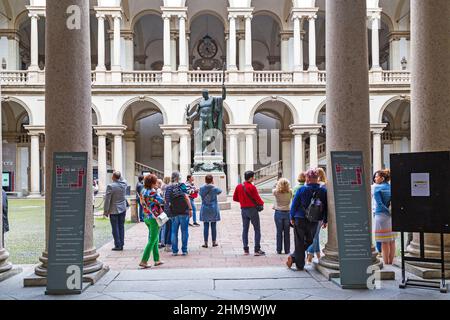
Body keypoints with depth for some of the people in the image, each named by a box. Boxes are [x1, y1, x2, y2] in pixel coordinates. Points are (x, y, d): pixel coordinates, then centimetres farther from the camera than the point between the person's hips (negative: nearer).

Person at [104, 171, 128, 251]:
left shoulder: (110, 186, -18)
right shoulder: (124, 184, -4)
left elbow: (107, 200, -15)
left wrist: (106, 211, -7)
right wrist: (119, 174, 14)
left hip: (114, 210, -5)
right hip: (123, 209, 5)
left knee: (115, 228, 2)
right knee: (121, 227, 12)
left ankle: (118, 245, 5)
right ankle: (121, 245, 16)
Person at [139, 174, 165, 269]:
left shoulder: (143, 191, 6)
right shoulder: (153, 192, -18)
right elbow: (161, 201, -12)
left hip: (146, 217, 9)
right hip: (154, 218, -9)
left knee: (155, 240, 17)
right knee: (152, 240, -2)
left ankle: (157, 260, 23)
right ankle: (144, 261, -4)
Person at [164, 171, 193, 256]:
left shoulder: (168, 188, 6)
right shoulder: (182, 185, -4)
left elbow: (165, 201, 7)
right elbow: (186, 197, -10)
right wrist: (190, 209, -8)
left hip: (173, 213, 3)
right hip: (184, 211, -3)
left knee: (174, 232, 10)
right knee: (184, 231, 5)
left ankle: (174, 251, 10)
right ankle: (184, 250, 7)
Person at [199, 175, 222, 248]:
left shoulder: (202, 188, -7)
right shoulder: (215, 188, -9)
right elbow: (220, 191, 12)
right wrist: (213, 185, 16)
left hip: (205, 210, 1)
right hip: (214, 209, -1)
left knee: (205, 226, 4)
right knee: (214, 226, 7)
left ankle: (206, 243, 5)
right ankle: (214, 242, 15)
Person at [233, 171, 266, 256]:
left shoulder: (239, 187, 2)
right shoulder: (252, 187, -16)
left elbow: (235, 198, 9)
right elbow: (257, 199, -12)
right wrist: (262, 203, 8)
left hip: (243, 210, 6)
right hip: (252, 209, -6)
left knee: (245, 229, 12)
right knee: (257, 229, 2)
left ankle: (246, 249, 13)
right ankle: (257, 250, 0)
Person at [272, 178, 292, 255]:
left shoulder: (276, 192, -10)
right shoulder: (290, 192, -9)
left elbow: (273, 190, 11)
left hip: (278, 213, 0)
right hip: (287, 213, 0)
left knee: (279, 232, 5)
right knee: (287, 233, 7)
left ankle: (279, 250, 9)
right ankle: (287, 250, 11)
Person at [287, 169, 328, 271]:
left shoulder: (302, 190, -9)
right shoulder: (323, 191, -3)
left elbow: (294, 204, -6)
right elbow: (326, 207, 4)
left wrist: (292, 217, 5)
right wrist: (325, 220, 14)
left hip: (300, 220, -2)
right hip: (314, 221, 2)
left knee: (299, 242, 9)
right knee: (309, 241, 19)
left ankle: (300, 265, 8)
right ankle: (294, 257, 13)